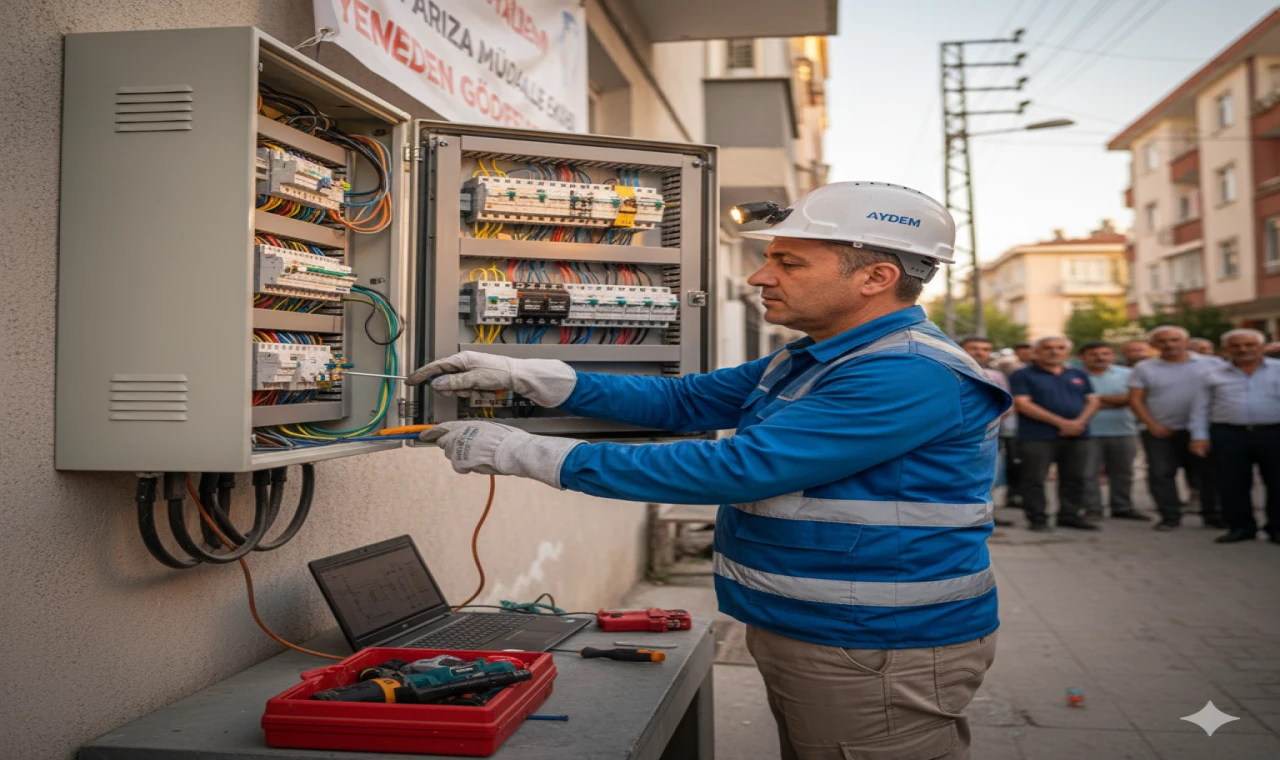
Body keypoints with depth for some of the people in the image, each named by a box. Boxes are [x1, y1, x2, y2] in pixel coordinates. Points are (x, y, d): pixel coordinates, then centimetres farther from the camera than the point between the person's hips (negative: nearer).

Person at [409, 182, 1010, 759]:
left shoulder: (909, 376, -24)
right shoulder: (807, 362, 11)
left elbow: (735, 469, -28)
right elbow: (682, 400, 8)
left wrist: (528, 454, -24)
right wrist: (522, 376, -3)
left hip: (879, 660, -9)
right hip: (800, 635, 9)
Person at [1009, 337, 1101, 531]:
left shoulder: (1078, 375, 17)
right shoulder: (1023, 375, -1)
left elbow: (1092, 400, 13)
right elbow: (1022, 404, -11)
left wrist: (1079, 422, -9)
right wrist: (1061, 422, -14)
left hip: (1077, 435, 5)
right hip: (1038, 436, -5)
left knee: (1074, 478, 7)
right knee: (1035, 479, -5)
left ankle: (1069, 515, 18)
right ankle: (1037, 518, 3)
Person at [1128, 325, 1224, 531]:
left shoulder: (1210, 365, 1)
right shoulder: (1144, 369, 1)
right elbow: (1135, 399, -1)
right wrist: (1152, 425, -10)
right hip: (1161, 432, 0)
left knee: (1209, 473, 5)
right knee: (1161, 474, 0)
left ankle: (1212, 515, 18)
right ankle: (1169, 516, 10)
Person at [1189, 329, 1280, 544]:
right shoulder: (1213, 375, 9)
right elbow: (1201, 408, 9)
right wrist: (1199, 436, 0)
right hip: (1229, 435, 1)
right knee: (1232, 484, 2)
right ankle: (1240, 526, 15)